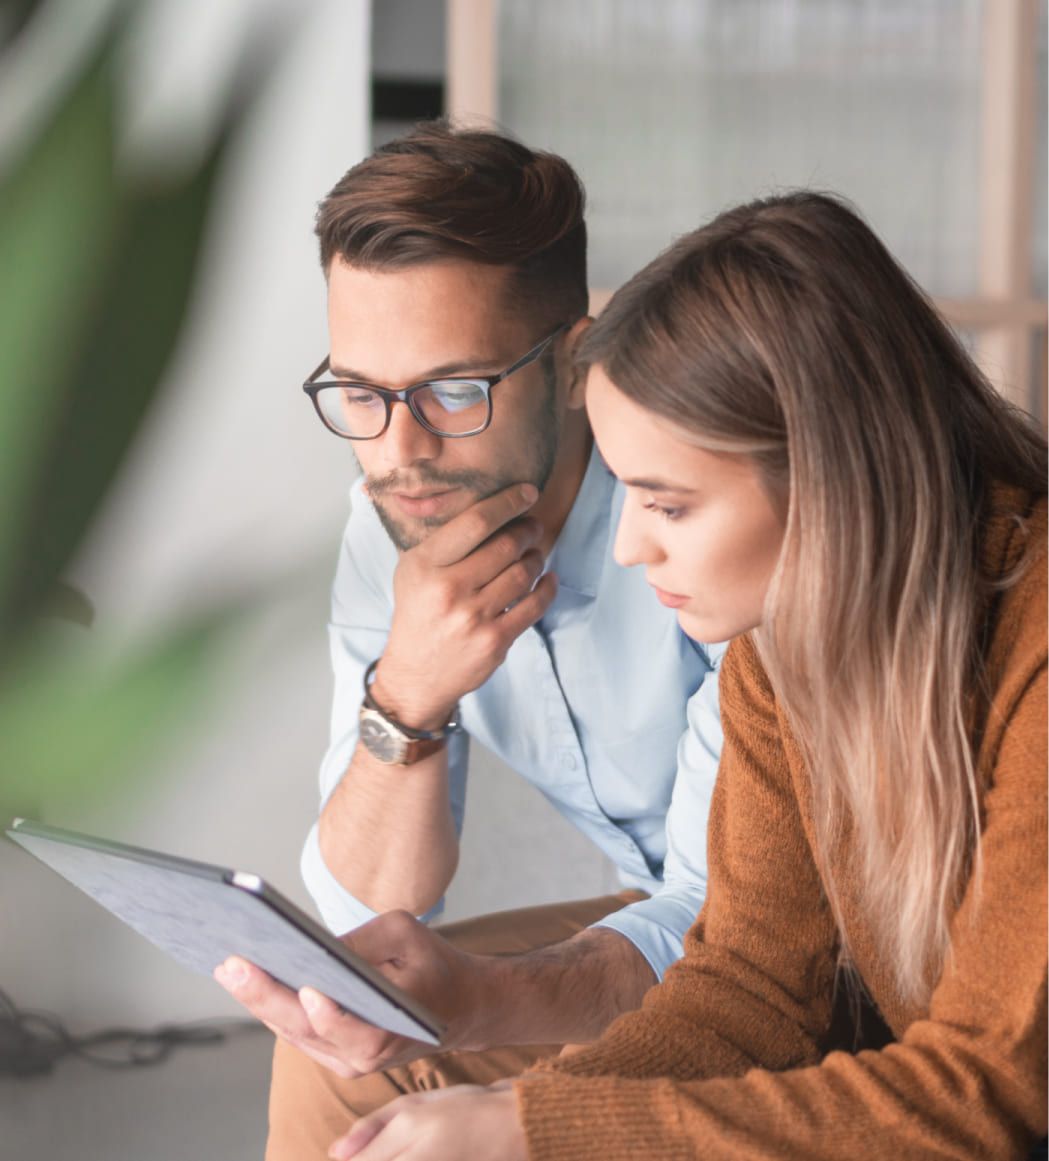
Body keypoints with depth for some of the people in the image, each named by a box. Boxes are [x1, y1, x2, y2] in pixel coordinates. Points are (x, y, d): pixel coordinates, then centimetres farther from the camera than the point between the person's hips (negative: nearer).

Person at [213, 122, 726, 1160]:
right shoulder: (392, 524, -9)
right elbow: (371, 910, -9)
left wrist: (479, 1000, -48)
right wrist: (406, 699, -30)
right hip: (677, 917, 6)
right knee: (340, 1046, -8)